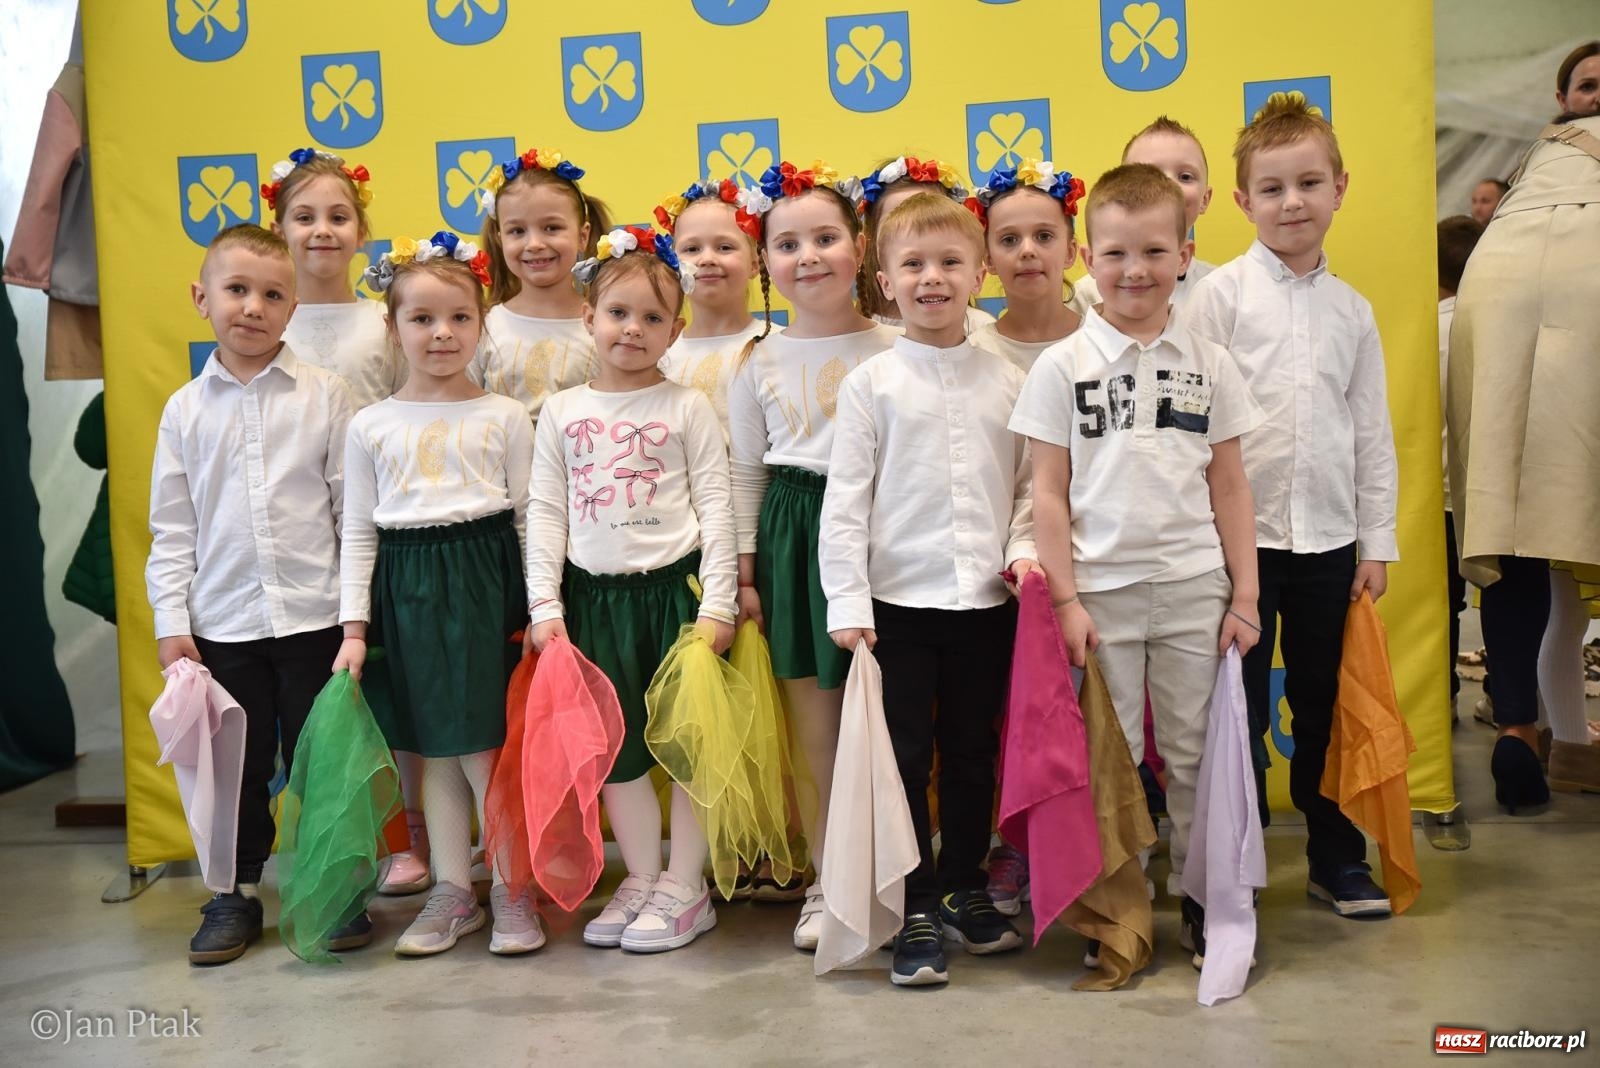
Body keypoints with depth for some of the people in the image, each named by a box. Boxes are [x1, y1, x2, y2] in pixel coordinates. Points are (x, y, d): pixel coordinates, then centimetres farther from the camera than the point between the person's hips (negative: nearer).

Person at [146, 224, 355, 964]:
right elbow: (172, 527, 6)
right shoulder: (186, 409, 4)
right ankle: (238, 893, 29)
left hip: (314, 616, -2)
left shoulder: (325, 395, -2)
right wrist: (170, 621, 0)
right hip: (221, 622, 2)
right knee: (236, 764, 13)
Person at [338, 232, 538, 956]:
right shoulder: (370, 427, 7)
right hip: (407, 590, 2)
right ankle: (453, 892, 23)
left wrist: (540, 608, -1)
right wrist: (354, 626, 3)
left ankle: (512, 889, 13)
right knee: (434, 751, 10)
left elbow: (530, 516, 4)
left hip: (486, 584, -2)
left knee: (487, 747, -3)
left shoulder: (503, 416, 3)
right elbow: (358, 532, 8)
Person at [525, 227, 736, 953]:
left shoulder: (687, 408, 0)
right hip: (597, 596, 3)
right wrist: (545, 605, -1)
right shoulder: (563, 412, 6)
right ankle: (641, 879, 26)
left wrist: (717, 605, -9)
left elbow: (716, 508, -3)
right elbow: (545, 513, 6)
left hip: (676, 588, -3)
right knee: (615, 746, 11)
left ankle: (686, 886, 18)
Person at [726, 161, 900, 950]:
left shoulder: (892, 349, -2)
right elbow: (745, 471, 8)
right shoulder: (757, 362, 4)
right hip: (792, 536, 2)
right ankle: (826, 882, 24)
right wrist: (744, 569, 4)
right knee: (812, 723, 9)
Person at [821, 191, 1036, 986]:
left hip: (985, 601, 3)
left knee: (973, 754, 14)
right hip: (898, 601, -2)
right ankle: (916, 911, 18)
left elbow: (1029, 485, 11)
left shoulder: (1007, 381, 6)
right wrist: (847, 602, -10)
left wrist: (1022, 550, -6)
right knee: (904, 757, 5)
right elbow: (844, 499, -4)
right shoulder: (871, 383, -2)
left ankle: (964, 886, 33)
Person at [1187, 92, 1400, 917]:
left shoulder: (1352, 309, 9)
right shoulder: (1221, 293, -2)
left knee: (1326, 706, 13)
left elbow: (1372, 431, 11)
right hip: (1240, 534, -3)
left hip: (1329, 538, 4)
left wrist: (1377, 541, 8)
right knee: (1237, 709, 5)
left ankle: (1337, 858, 28)